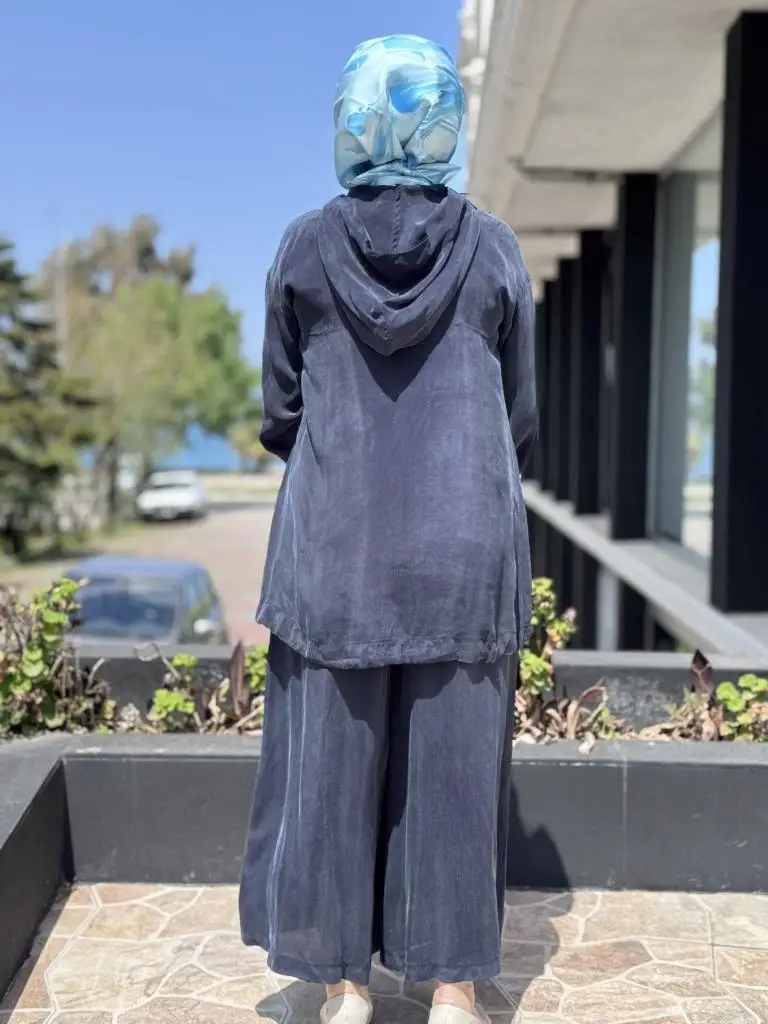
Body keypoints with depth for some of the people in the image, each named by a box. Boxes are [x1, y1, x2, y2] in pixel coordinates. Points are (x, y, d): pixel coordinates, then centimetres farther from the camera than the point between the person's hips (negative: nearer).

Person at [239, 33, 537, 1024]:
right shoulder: (493, 249, 0)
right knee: (454, 758, 8)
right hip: (466, 542, 0)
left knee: (334, 755, 9)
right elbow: (519, 414, 5)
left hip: (334, 541, 0)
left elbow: (280, 413, 4)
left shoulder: (305, 248, -1)